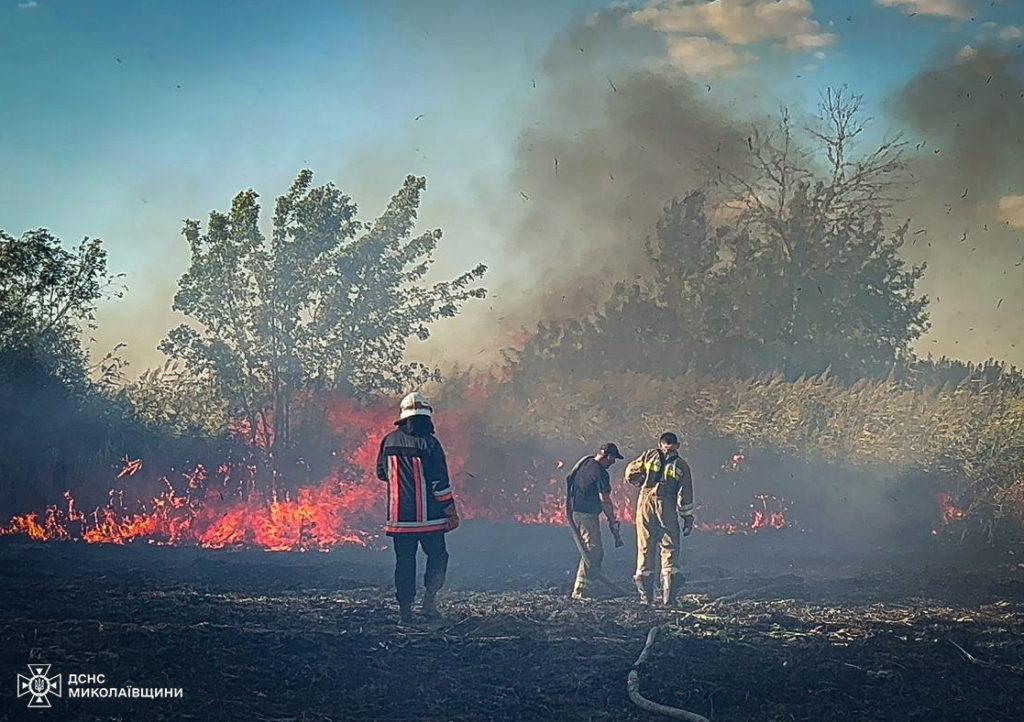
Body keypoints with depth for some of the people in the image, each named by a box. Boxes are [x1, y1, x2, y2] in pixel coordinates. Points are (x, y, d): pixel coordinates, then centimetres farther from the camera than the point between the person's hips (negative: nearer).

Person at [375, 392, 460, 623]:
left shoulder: (389, 441, 2)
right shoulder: (428, 443, -11)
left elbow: (381, 473, 16)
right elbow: (440, 481, -11)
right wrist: (451, 511, -4)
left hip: (399, 515, 3)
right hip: (428, 516, -3)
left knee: (404, 561, 10)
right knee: (437, 556, 11)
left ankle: (405, 607, 7)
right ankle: (429, 600, -3)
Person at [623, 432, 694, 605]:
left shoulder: (650, 455, 8)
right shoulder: (682, 466, 8)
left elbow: (630, 472, 7)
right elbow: (685, 496, 4)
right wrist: (688, 519, 8)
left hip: (645, 502, 1)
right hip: (667, 507, -1)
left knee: (645, 548, 7)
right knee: (670, 549, 4)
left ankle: (646, 596, 6)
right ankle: (668, 597, -5)